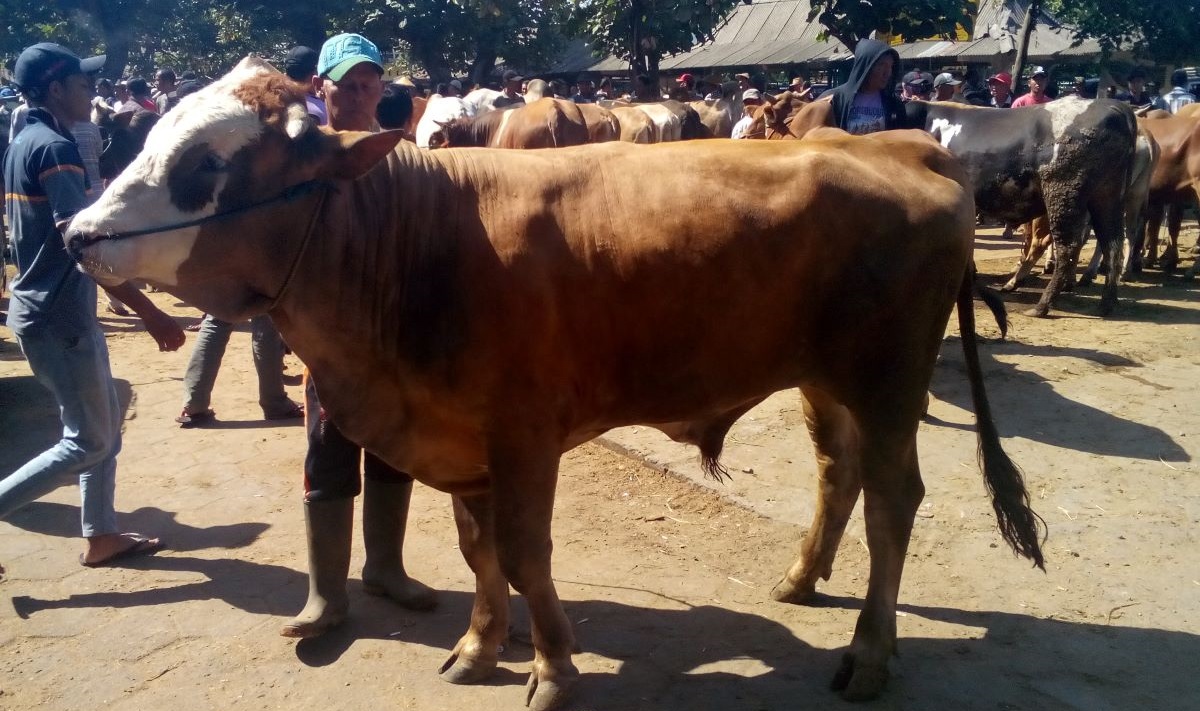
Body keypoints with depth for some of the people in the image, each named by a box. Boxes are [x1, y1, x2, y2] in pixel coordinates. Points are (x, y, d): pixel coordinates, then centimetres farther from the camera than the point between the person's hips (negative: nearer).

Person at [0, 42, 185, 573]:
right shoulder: (55, 148, -18)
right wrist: (151, 315, -26)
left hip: (44, 307, 10)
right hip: (59, 316, -10)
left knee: (105, 423, 17)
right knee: (89, 441, 0)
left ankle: (100, 536, 25)